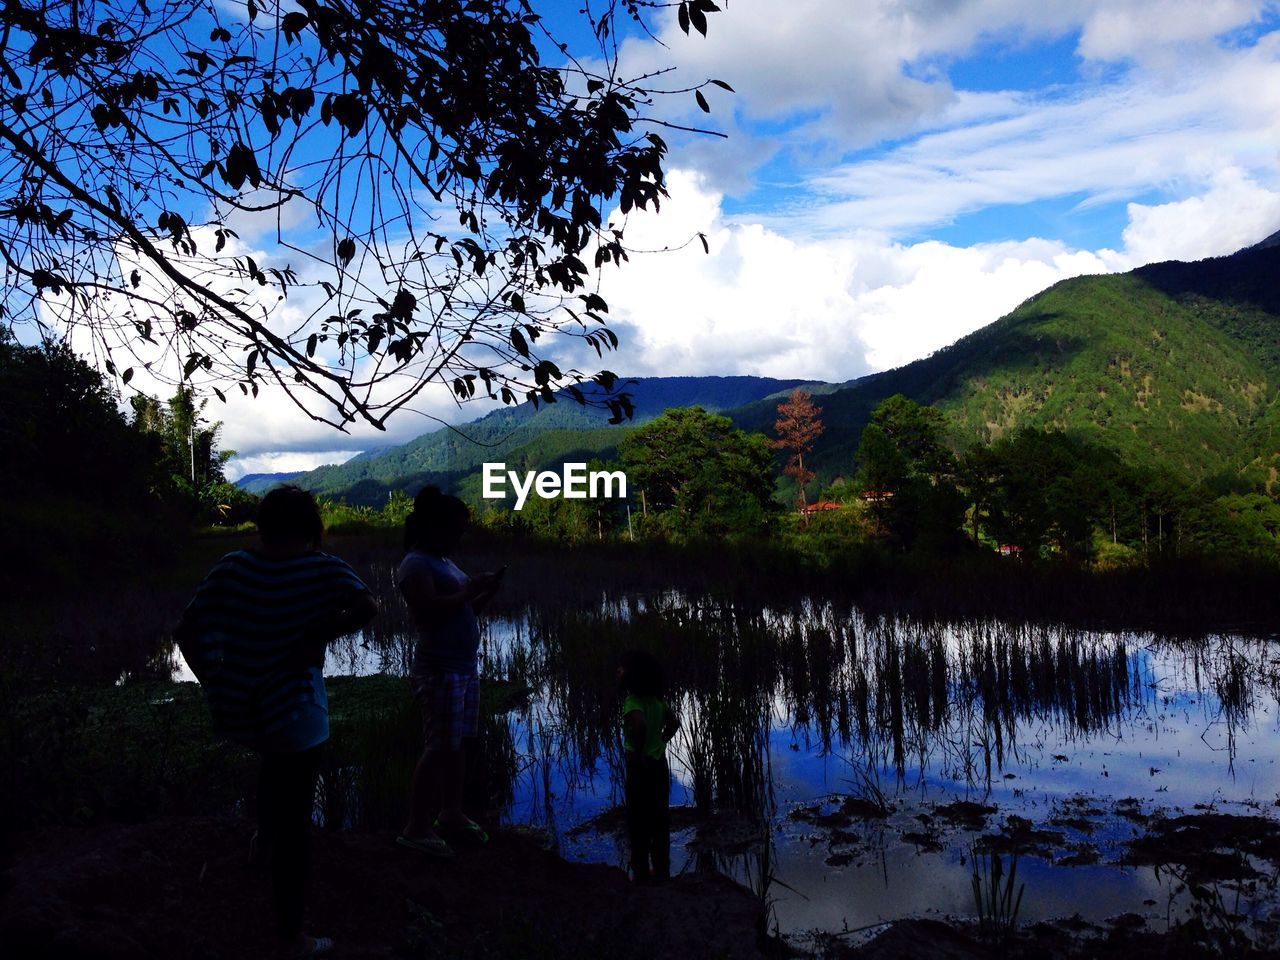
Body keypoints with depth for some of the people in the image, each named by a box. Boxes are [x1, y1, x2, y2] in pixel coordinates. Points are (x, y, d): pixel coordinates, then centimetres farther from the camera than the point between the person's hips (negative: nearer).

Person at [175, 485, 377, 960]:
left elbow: (187, 633, -3)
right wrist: (318, 634, -15)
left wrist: (211, 681, 7)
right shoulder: (324, 570, -11)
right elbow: (366, 607, -24)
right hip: (294, 713, -5)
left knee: (278, 756, 40)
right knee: (295, 823, 8)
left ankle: (264, 836, 50)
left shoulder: (232, 568, -2)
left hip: (234, 710, 5)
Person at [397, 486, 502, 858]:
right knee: (439, 747, -9)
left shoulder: (445, 562, 16)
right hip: (438, 669, -9)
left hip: (465, 666, 9)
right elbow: (430, 609, -25)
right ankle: (416, 827, -3)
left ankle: (451, 815, 23)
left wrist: (485, 594, 4)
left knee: (458, 743, 13)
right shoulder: (416, 564, -11)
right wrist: (470, 591, -18)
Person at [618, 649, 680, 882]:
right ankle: (661, 870, 29)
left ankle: (641, 873, 15)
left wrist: (638, 754, -27)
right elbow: (674, 722, 14)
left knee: (638, 823, 6)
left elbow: (640, 724, -40)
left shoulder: (633, 700, -21)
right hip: (659, 765, 8)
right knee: (659, 820, 17)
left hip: (640, 767, -8)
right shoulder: (656, 699, 3)